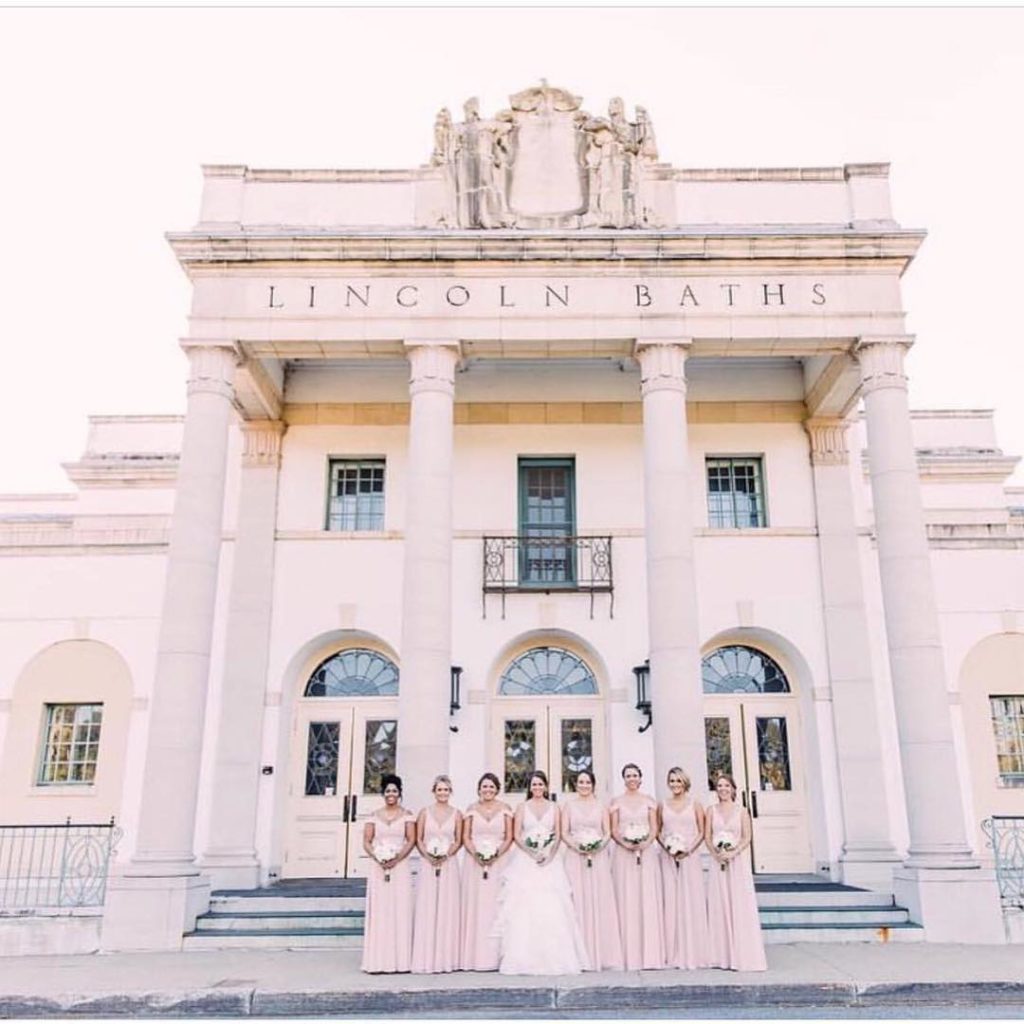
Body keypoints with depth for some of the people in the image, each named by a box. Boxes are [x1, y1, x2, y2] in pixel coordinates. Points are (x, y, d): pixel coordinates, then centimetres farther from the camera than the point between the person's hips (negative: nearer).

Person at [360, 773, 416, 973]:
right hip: (378, 868, 1)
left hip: (400, 867, -1)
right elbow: (366, 841, 5)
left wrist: (396, 859, -14)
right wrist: (378, 858, -12)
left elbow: (411, 840, -2)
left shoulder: (407, 815, 5)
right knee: (378, 912, 0)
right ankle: (378, 961, 5)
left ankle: (399, 960, 4)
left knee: (400, 911, -2)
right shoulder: (374, 816, 10)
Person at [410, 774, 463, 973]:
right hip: (427, 865, 0)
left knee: (447, 909, 1)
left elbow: (458, 841, 5)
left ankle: (446, 958, 9)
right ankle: (426, 960, 4)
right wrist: (428, 855, -11)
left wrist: (446, 855, -10)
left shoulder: (456, 814, 6)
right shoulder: (425, 812, 5)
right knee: (426, 910, -1)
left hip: (448, 865, 0)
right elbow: (418, 839, 4)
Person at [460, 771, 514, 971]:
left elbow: (509, 837, 2)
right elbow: (466, 837, 4)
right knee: (475, 906, -1)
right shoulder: (472, 810, 7)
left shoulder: (505, 809, 5)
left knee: (495, 906, -2)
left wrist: (496, 854, -11)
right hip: (474, 862, 1)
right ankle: (475, 958, 4)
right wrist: (475, 854, -12)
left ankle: (494, 957, 3)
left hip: (498, 862, -1)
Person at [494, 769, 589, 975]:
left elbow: (558, 835, 5)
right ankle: (525, 958, -2)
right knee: (525, 908, -6)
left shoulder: (553, 808, 10)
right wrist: (532, 852, -12)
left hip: (549, 860, 1)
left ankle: (554, 956, -1)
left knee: (551, 908, -6)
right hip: (525, 859, -1)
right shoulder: (522, 807, 7)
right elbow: (516, 835, 1)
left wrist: (549, 853, -11)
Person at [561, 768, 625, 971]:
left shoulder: (601, 806, 11)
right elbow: (564, 833, 4)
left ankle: (602, 955, 2)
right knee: (578, 902, -4)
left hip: (599, 857, 1)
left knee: (600, 901, -3)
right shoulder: (569, 806, 10)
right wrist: (576, 846, -14)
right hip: (575, 857, 0)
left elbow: (608, 832, 7)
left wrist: (600, 845, -12)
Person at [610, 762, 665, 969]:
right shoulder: (617, 802, 8)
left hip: (646, 853, 1)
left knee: (649, 900, -3)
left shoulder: (649, 801, 10)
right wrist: (626, 844, -14)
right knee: (627, 902, -3)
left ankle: (650, 956, 1)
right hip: (623, 854, -1)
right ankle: (630, 957, 1)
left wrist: (645, 843, -12)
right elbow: (613, 830, 3)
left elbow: (654, 828, 5)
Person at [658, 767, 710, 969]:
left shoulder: (694, 804, 4)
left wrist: (689, 850, -10)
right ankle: (674, 954, 6)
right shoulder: (663, 805, 9)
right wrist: (666, 847, -7)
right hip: (669, 858, 1)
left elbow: (702, 832, 1)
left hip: (690, 857, -1)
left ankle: (693, 953, 5)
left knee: (691, 901, -2)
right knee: (671, 901, 0)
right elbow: (657, 831, 10)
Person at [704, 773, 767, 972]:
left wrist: (733, 853, -16)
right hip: (718, 862, 2)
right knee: (719, 906, 2)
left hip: (738, 861, -2)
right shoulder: (712, 811, 8)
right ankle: (722, 956, 9)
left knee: (740, 906, -3)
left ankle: (742, 956, 3)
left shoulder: (741, 811, 4)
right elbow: (707, 836, 3)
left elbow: (747, 838, -3)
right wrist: (716, 853, -13)